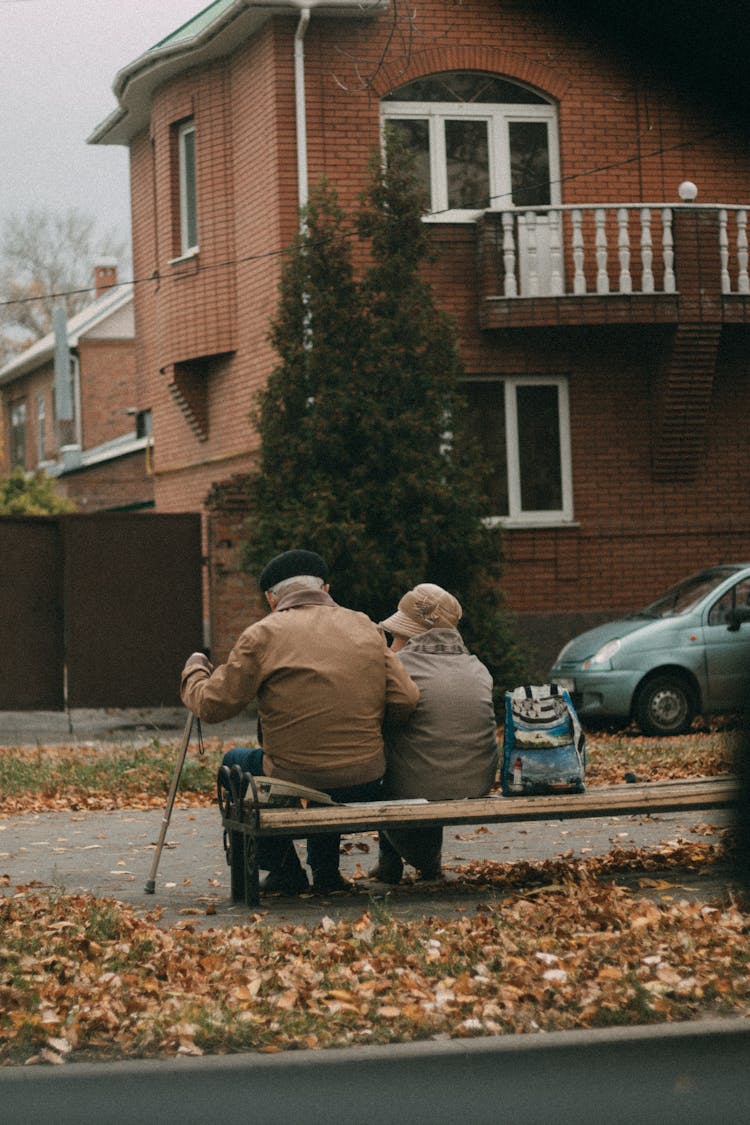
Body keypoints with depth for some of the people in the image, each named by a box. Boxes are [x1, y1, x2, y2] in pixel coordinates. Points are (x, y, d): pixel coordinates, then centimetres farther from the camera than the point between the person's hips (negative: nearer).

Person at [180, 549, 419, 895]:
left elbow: (213, 705, -3)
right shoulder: (366, 628, 6)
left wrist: (194, 671, 18)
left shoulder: (262, 636, -6)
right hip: (366, 787, 5)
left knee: (235, 761, 26)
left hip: (296, 788, -4)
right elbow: (405, 701, 0)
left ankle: (283, 870, 24)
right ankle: (325, 869, 37)